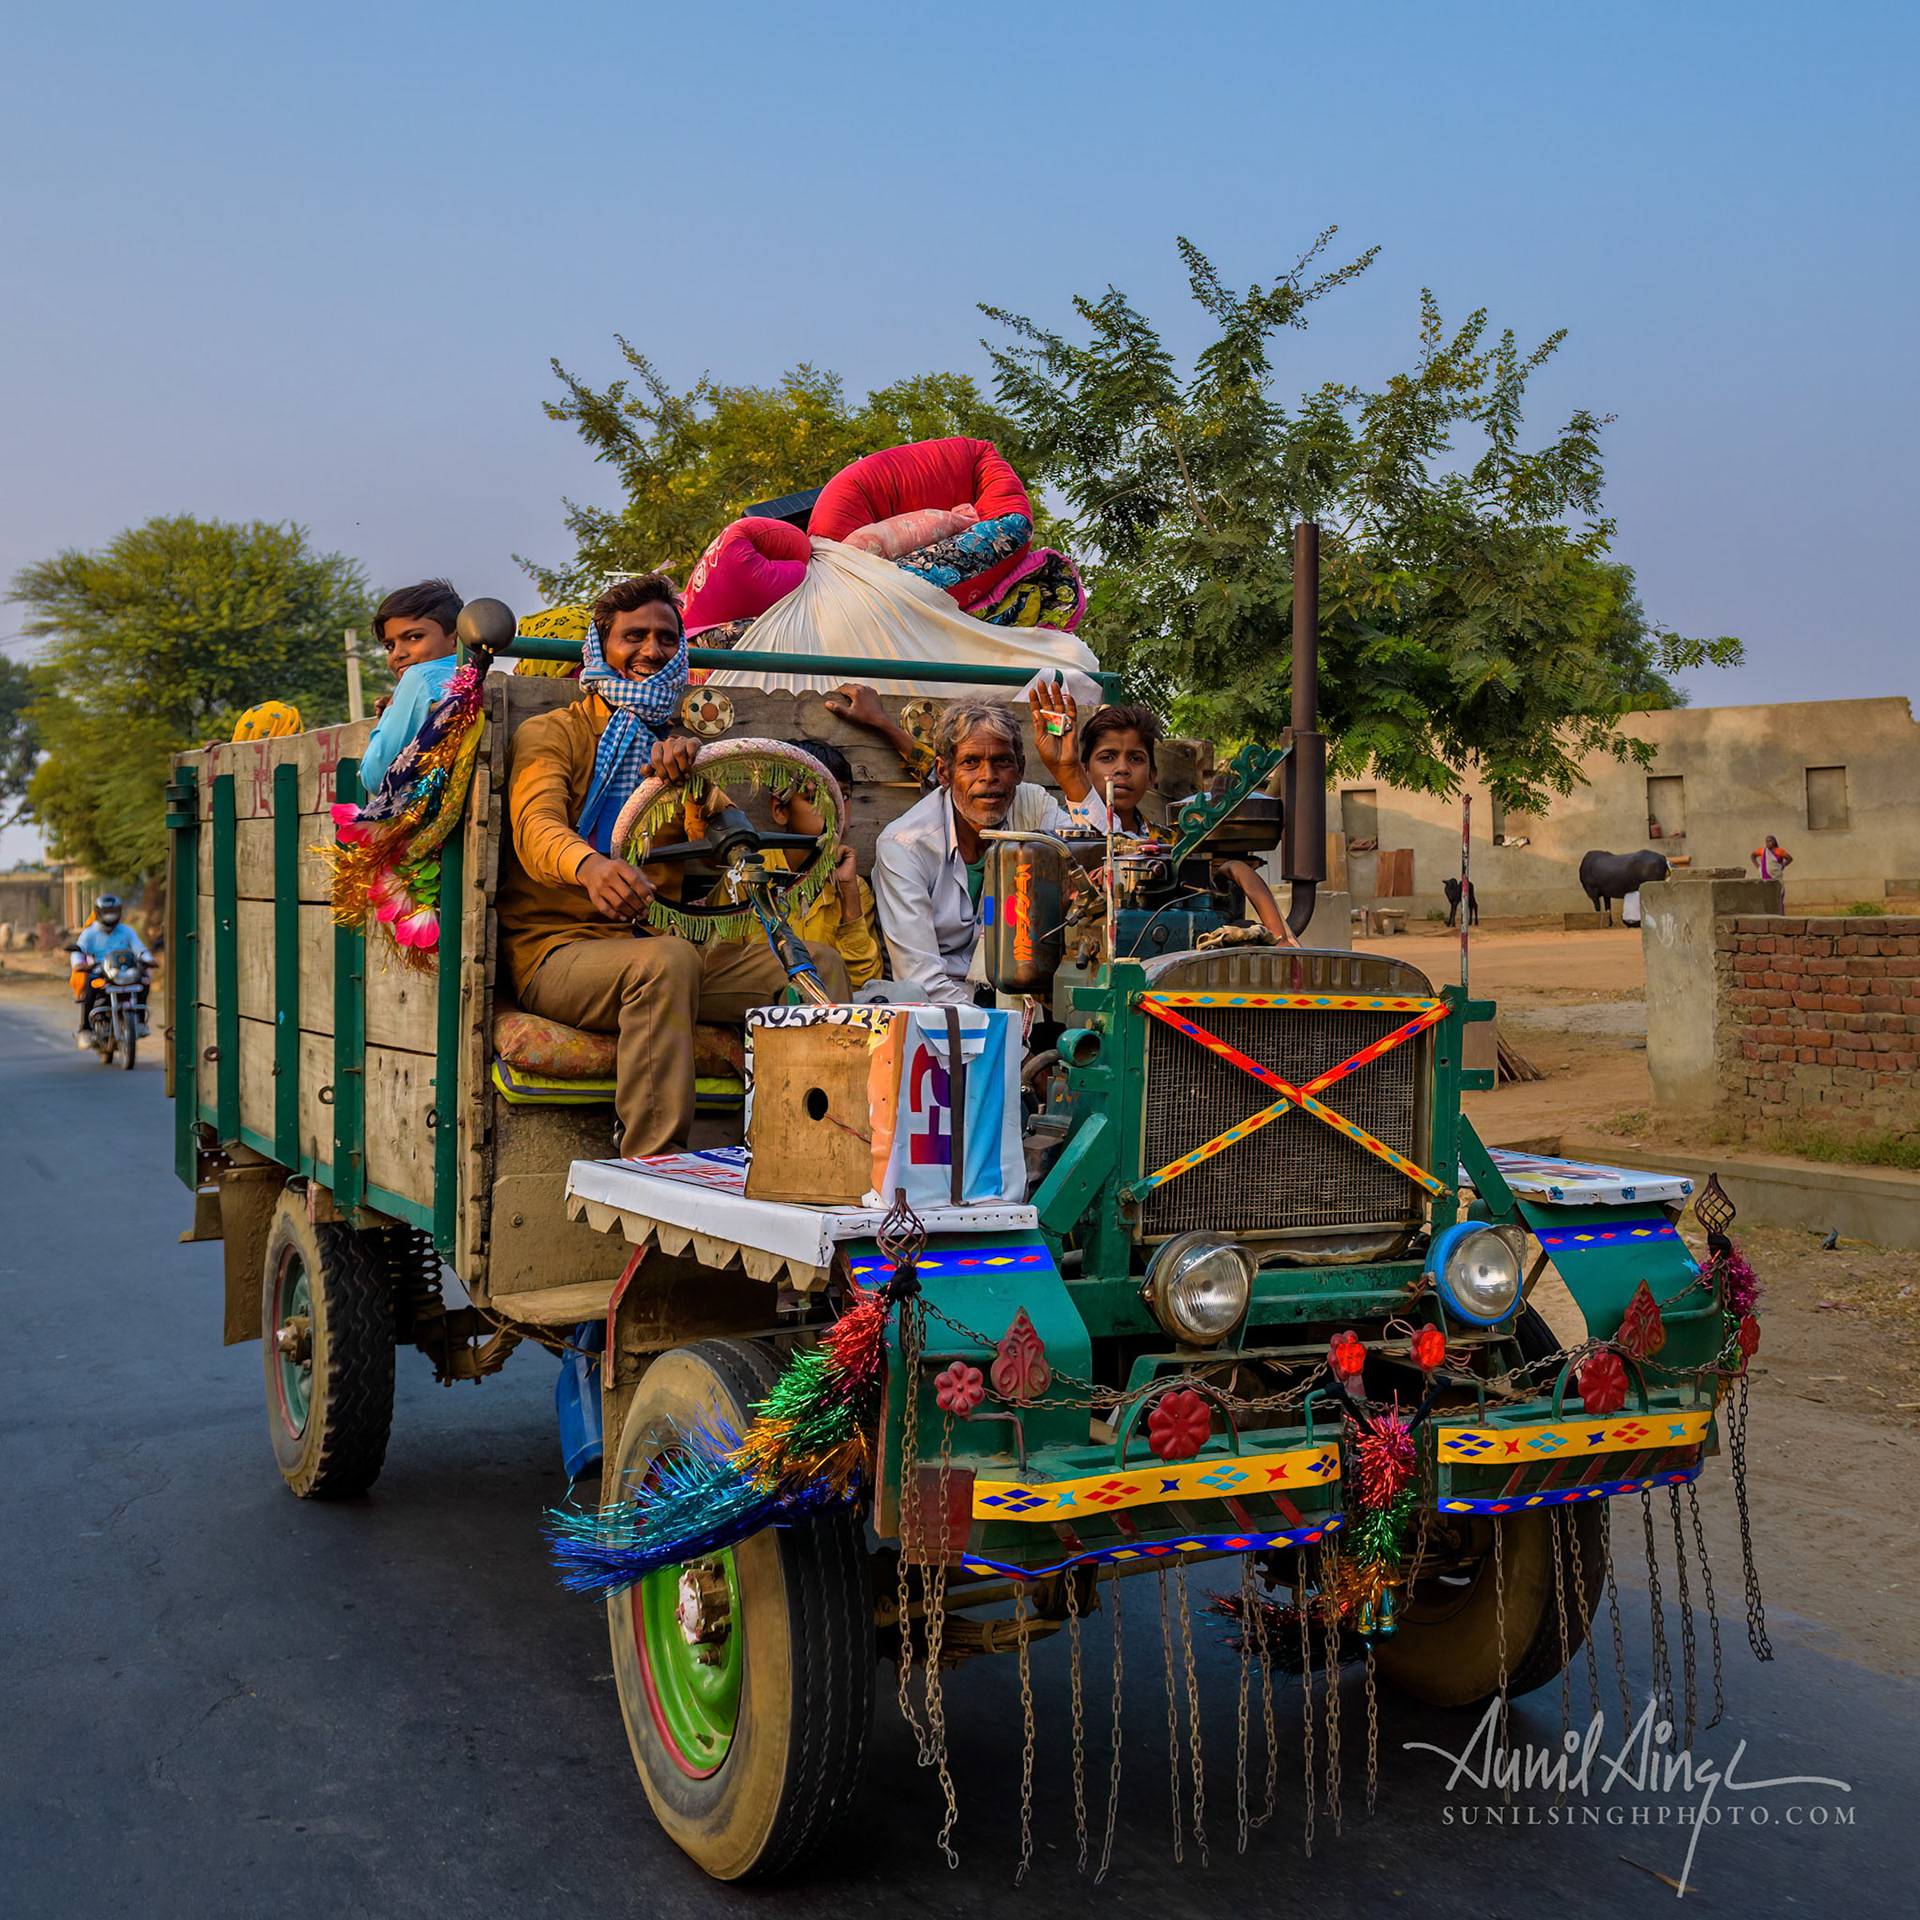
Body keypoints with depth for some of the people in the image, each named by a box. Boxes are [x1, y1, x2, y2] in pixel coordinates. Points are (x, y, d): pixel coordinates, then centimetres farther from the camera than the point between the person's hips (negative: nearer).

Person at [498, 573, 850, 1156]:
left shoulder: (680, 747, 22)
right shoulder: (551, 734, 5)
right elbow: (536, 829, -18)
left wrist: (690, 770, -19)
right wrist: (589, 865, -43)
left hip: (661, 945, 6)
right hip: (561, 949, -5)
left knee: (818, 962, -12)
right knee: (668, 958, -37)